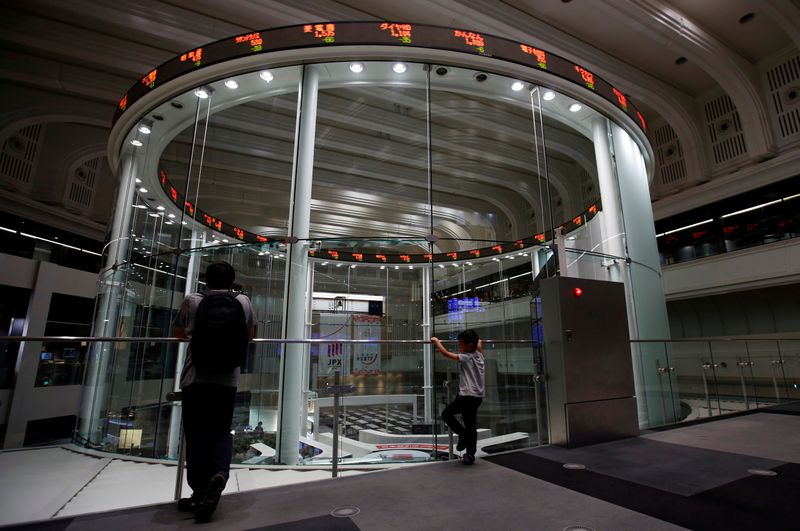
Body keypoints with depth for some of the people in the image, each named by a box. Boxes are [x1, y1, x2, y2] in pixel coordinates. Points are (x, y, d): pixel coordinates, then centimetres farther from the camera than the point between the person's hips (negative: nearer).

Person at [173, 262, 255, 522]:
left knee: (196, 435, 9)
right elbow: (250, 335, 17)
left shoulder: (192, 300, 0)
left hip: (196, 378, -1)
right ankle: (219, 474, -11)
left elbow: (178, 333, 16)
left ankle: (199, 494, 12)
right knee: (221, 432, 13)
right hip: (227, 379, 1)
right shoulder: (243, 301, 2)